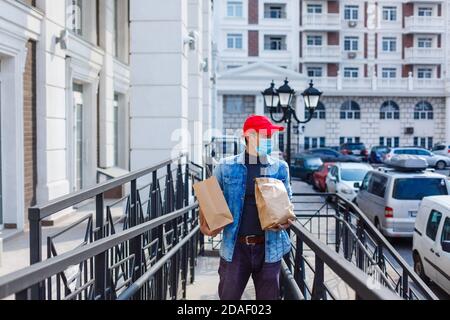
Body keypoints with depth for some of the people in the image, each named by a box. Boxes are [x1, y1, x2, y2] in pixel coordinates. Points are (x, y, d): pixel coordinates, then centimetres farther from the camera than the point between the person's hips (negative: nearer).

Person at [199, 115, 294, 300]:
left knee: (269, 296, 10)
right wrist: (205, 225, -7)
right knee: (228, 296, 7)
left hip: (269, 247, 1)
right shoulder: (226, 167, 0)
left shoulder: (280, 168, 4)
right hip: (235, 247, -1)